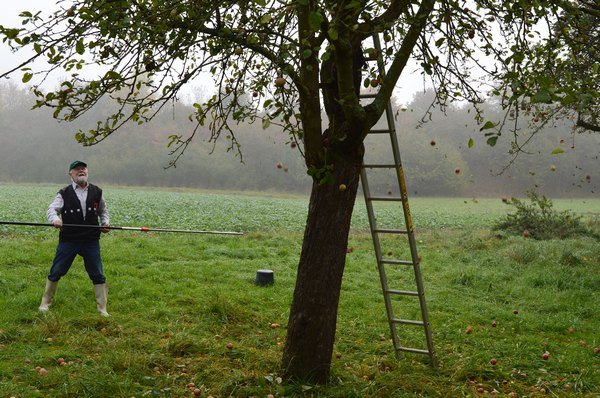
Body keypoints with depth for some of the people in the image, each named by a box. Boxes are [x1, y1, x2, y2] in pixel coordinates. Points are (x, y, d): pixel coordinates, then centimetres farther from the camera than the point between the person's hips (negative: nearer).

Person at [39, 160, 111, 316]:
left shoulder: (96, 192, 7)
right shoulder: (64, 193, 0)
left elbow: (103, 211, 19)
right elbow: (51, 209, -7)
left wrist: (105, 222, 0)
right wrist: (55, 219, -28)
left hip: (91, 241, 1)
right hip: (68, 240, -1)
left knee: (98, 275, 2)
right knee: (55, 273, 5)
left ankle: (102, 309, 12)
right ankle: (45, 303, 22)